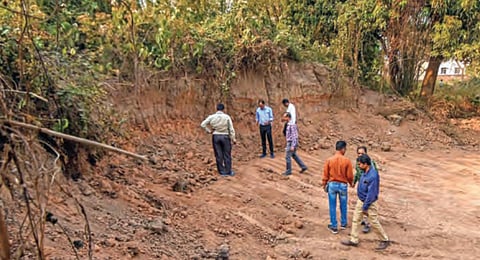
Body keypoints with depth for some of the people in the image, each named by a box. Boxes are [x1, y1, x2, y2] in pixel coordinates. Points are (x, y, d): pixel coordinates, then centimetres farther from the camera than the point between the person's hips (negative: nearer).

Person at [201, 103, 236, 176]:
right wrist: (233, 139, 0)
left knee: (218, 155, 8)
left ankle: (222, 172, 14)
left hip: (216, 137, 2)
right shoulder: (227, 117, -7)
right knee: (227, 155, 7)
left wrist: (209, 131, 3)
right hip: (225, 137, -2)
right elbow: (231, 129, -6)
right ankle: (228, 171, 12)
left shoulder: (211, 117, -3)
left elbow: (203, 124, -6)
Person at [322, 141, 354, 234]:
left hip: (332, 184, 0)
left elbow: (325, 175, -2)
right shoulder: (347, 161, -12)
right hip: (343, 185, 0)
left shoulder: (329, 160, -8)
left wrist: (324, 185, 12)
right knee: (343, 206, 18)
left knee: (332, 206, 9)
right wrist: (351, 183, 15)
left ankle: (334, 227, 15)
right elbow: (350, 175, -5)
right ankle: (343, 224, 34)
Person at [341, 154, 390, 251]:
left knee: (374, 223, 5)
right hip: (360, 200, 9)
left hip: (369, 203, -9)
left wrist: (365, 207, -20)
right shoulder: (365, 172, 0)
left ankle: (385, 240, 25)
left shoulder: (373, 176, -28)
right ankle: (353, 240, 21)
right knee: (355, 219, 11)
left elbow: (371, 193, -26)